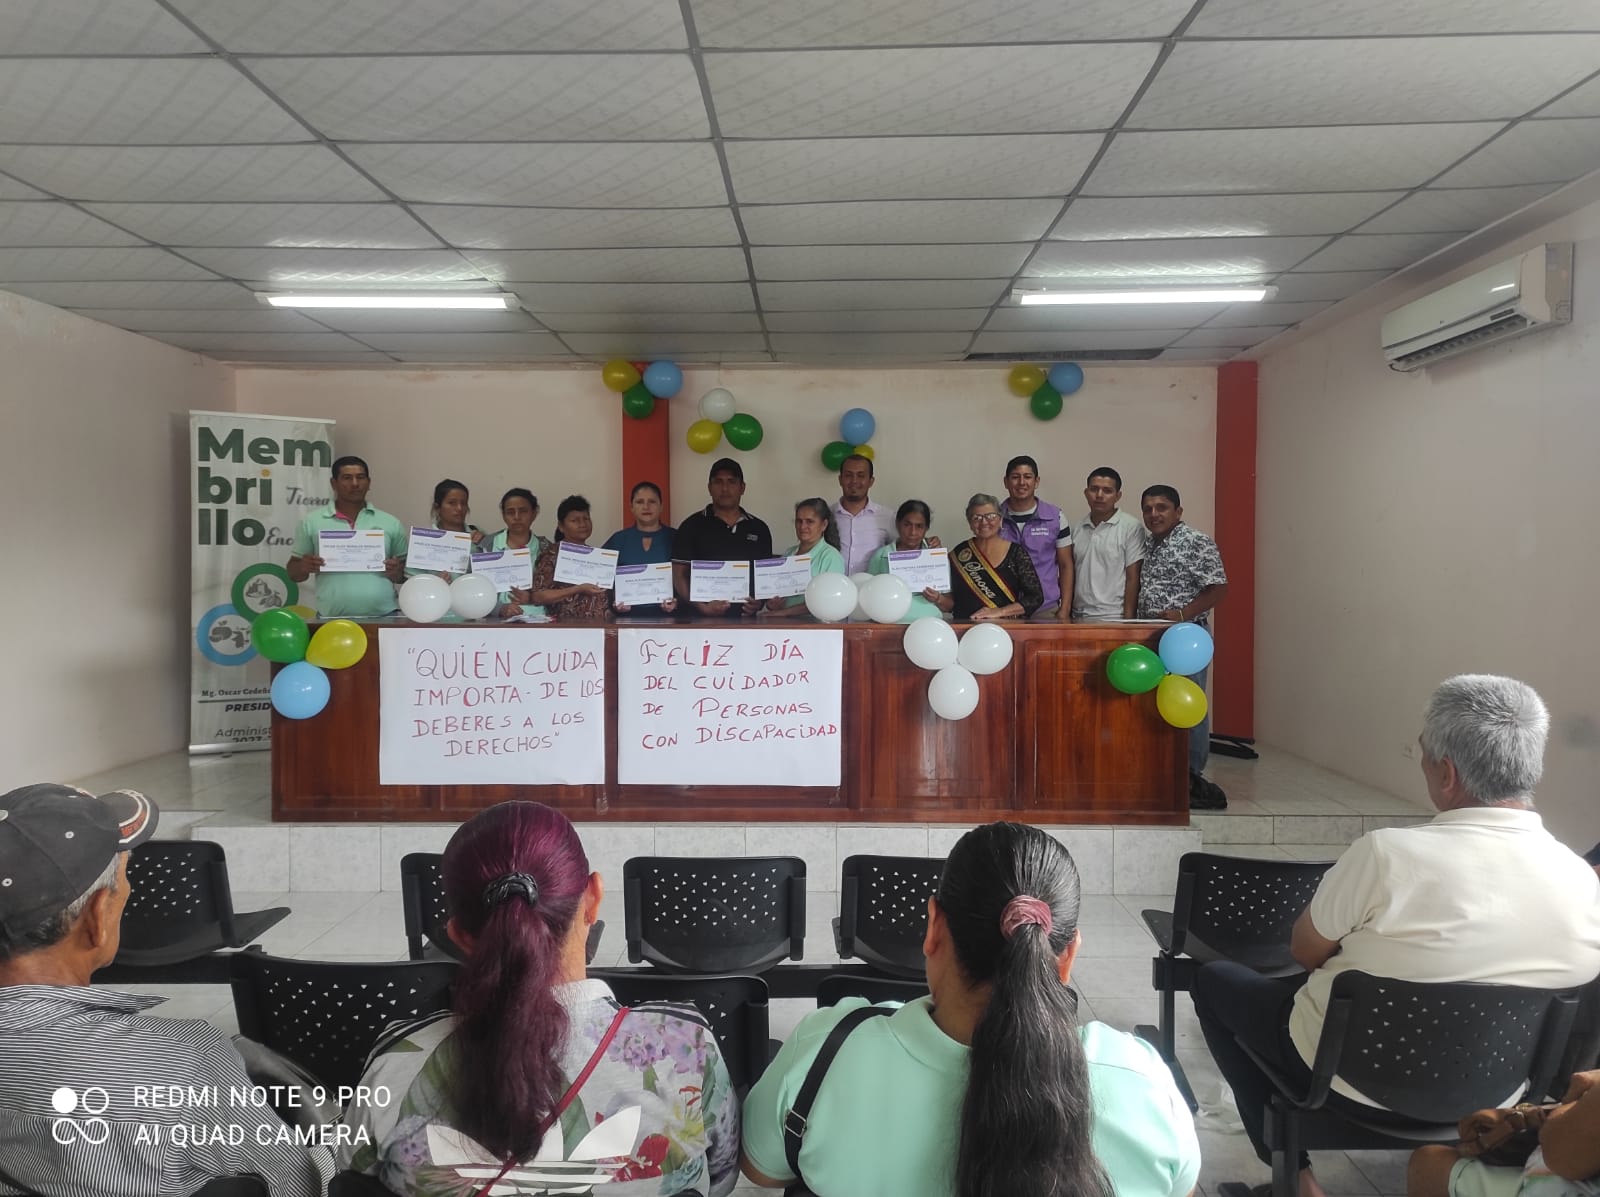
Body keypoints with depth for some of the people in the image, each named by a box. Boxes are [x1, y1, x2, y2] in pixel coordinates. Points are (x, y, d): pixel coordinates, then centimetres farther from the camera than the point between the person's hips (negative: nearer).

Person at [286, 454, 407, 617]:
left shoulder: (391, 523, 8)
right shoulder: (311, 522, 6)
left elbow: (408, 571, 13)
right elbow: (293, 572, 11)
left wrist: (398, 573, -8)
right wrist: (304, 567, -10)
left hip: (384, 617, 1)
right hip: (332, 619, -1)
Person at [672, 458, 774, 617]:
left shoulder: (759, 529, 13)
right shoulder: (692, 527, 5)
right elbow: (679, 576, 3)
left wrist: (759, 603, 0)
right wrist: (703, 607, -10)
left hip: (746, 617, 2)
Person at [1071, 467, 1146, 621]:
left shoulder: (1131, 527, -3)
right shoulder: (1077, 528, 10)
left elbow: (1133, 578, -6)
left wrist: (1128, 619, -10)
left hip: (1113, 618, -4)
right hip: (1079, 616, 4)